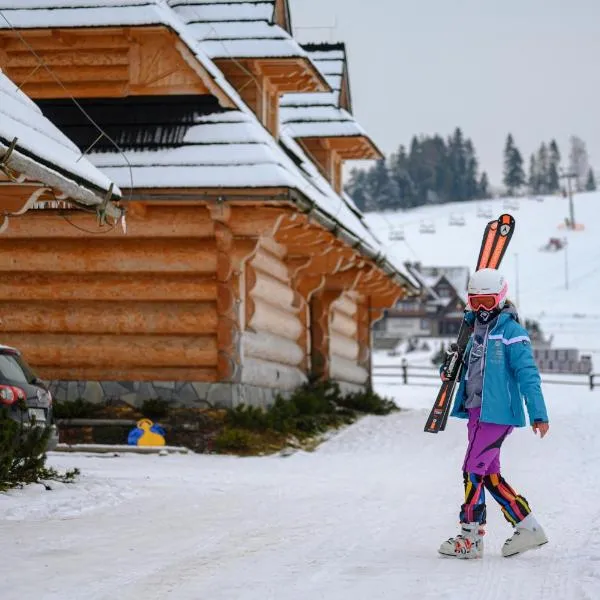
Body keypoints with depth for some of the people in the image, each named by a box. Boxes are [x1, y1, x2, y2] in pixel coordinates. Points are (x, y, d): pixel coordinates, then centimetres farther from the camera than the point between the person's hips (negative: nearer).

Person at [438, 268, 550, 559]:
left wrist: (538, 414, -21)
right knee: (489, 474, 9)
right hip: (477, 412, 9)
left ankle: (471, 539, -1)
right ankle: (528, 527, 16)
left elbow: (527, 374, -15)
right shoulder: (477, 330, 16)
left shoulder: (511, 331, -9)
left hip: (497, 412, -9)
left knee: (474, 470, -8)